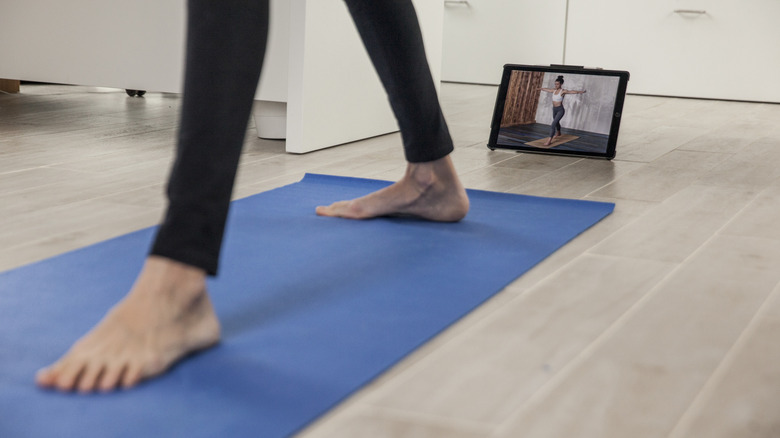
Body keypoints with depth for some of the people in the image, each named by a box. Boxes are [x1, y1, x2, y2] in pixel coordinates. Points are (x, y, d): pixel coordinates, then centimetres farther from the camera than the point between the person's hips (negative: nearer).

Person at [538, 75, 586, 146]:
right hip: (554, 109, 8)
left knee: (553, 125, -17)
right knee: (556, 122, 31)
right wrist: (541, 89, 43)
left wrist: (579, 92, -49)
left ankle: (549, 141, -16)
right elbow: (547, 89, 24)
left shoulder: (563, 91, -17)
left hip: (560, 110, -8)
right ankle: (558, 133, 59)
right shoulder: (554, 90, 4)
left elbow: (572, 91, -33)